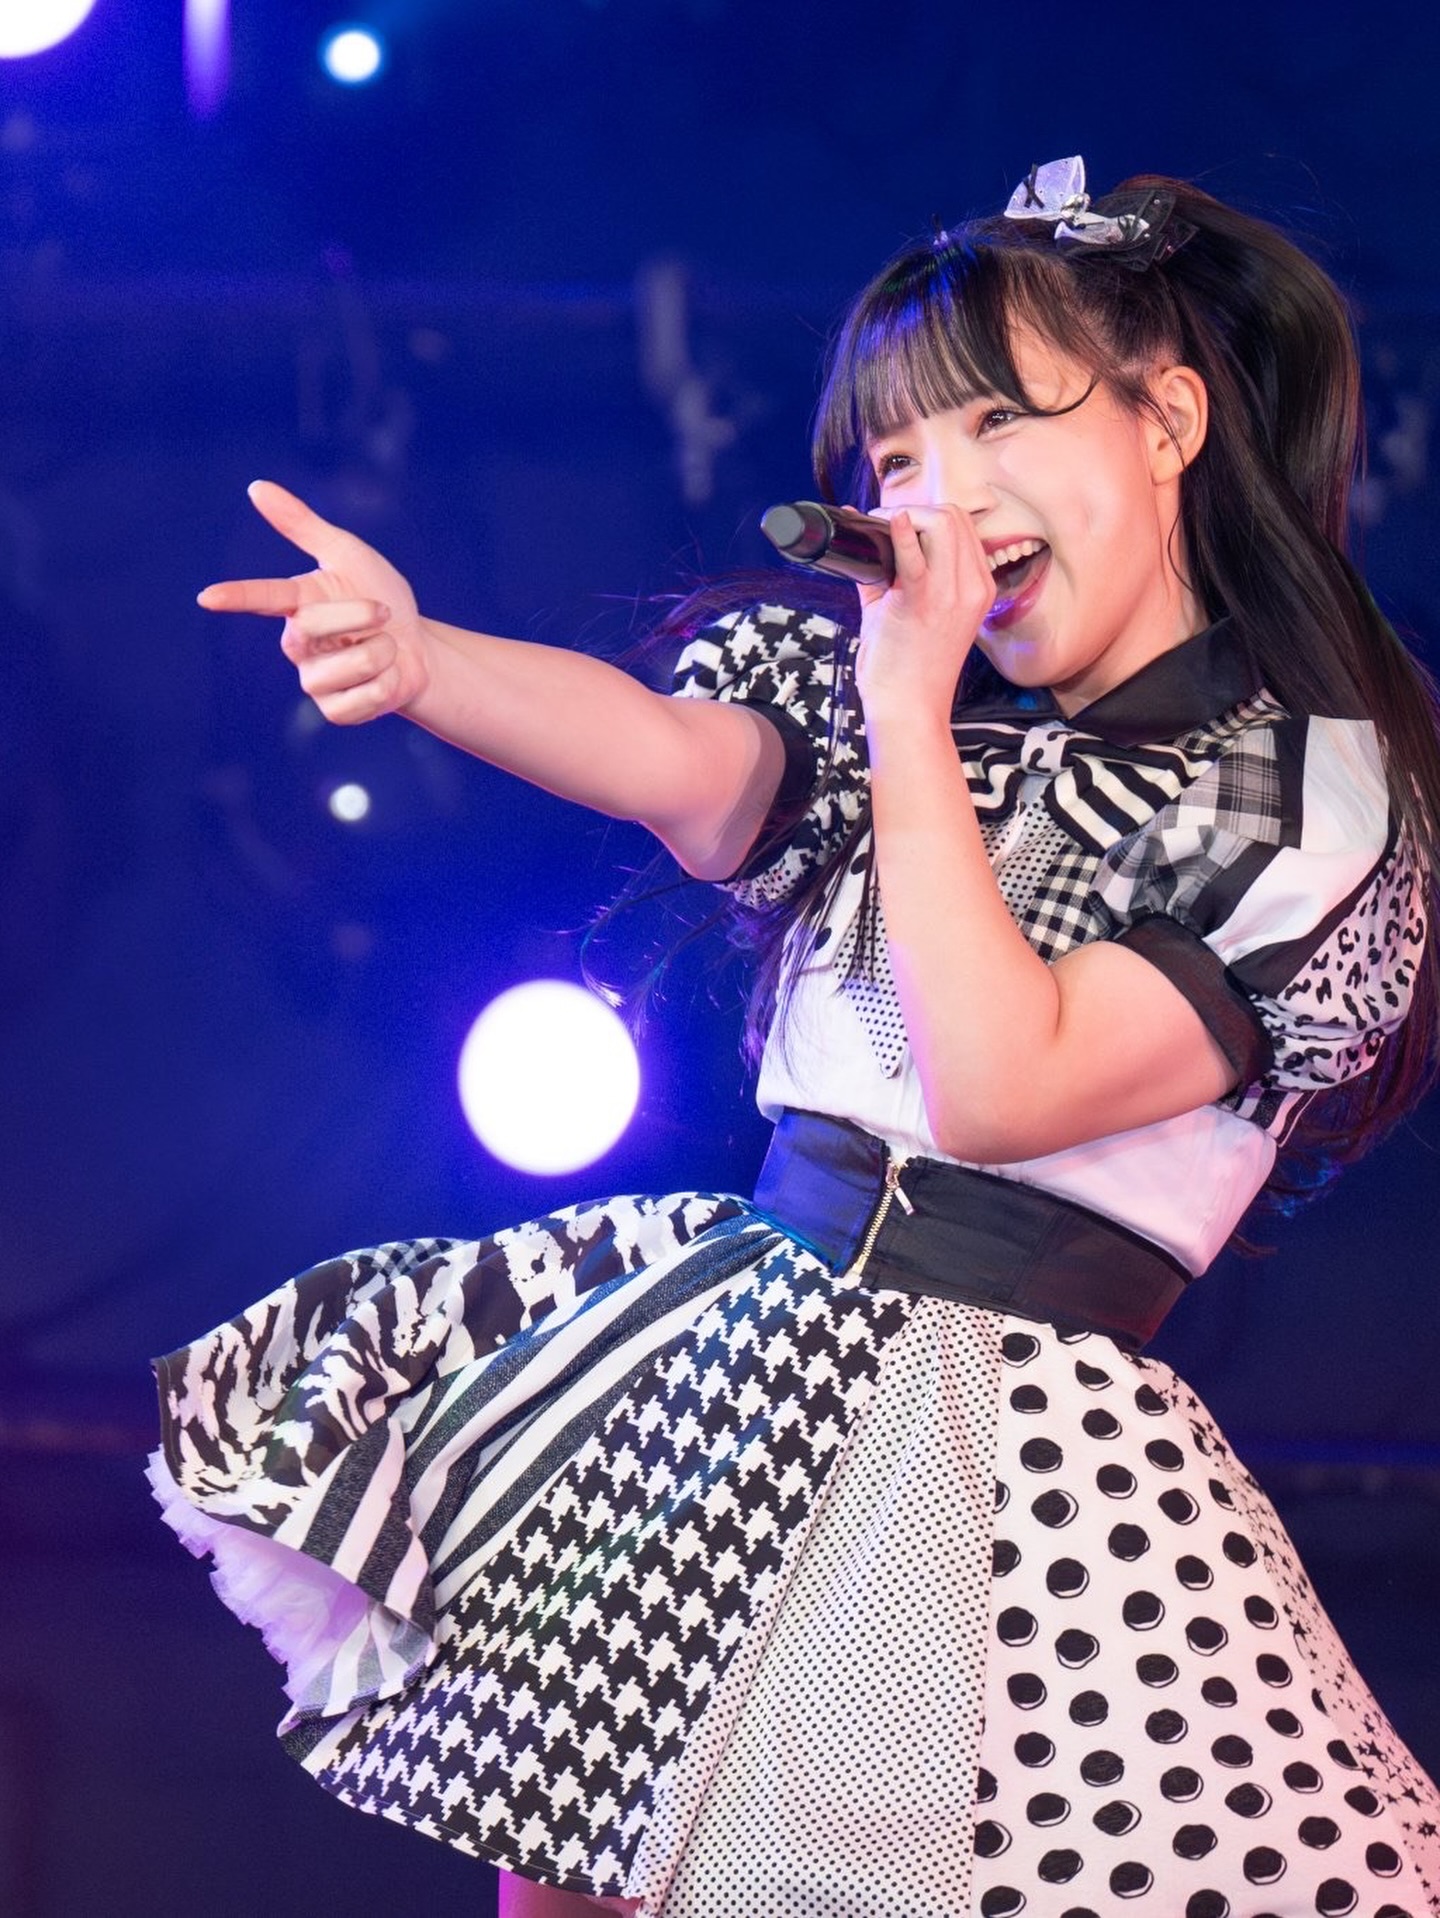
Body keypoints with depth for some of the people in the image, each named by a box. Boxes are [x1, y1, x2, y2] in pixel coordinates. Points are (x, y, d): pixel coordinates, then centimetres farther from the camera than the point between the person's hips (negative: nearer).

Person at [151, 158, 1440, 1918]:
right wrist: (415, 659, -32)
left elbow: (999, 1087, -17)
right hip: (731, 1343, 5)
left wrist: (911, 713, -16)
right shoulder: (885, 696, 10)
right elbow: (681, 761, -13)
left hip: (1008, 1432, -5)